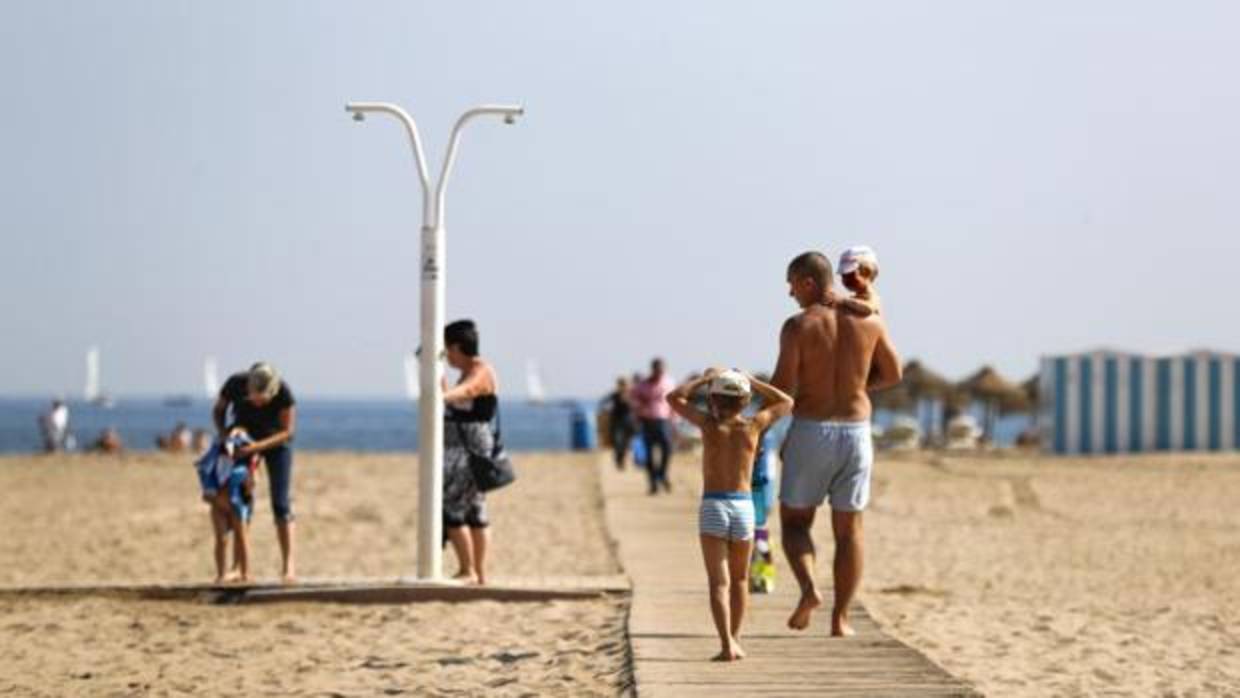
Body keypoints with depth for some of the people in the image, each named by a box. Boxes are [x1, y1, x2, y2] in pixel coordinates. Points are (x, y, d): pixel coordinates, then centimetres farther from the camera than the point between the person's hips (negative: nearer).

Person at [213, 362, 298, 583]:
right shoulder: (235, 384, -28)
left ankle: (288, 563, -11)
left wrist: (257, 447, -36)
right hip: (243, 439, 2)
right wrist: (222, 432, -27)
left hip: (275, 441, -2)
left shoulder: (283, 392, -32)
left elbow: (288, 432, -25)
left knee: (281, 503, -11)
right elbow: (218, 410, -9)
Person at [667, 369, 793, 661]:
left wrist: (704, 379, 21)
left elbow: (674, 398, 13)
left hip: (712, 507, -2)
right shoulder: (752, 426, 2)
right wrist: (752, 381, 20)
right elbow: (786, 402, 18)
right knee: (739, 579, 19)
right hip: (744, 506, 2)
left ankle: (727, 644, -20)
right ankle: (734, 640, 23)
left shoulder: (710, 424, -1)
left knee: (718, 582, -5)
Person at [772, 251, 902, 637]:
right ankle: (840, 617, 11)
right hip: (856, 431, 3)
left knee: (795, 521, 11)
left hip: (810, 431, -3)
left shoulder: (798, 326, -11)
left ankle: (809, 587, -15)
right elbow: (892, 374, 12)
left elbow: (782, 388, -13)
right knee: (848, 529, 12)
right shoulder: (868, 319, 2)